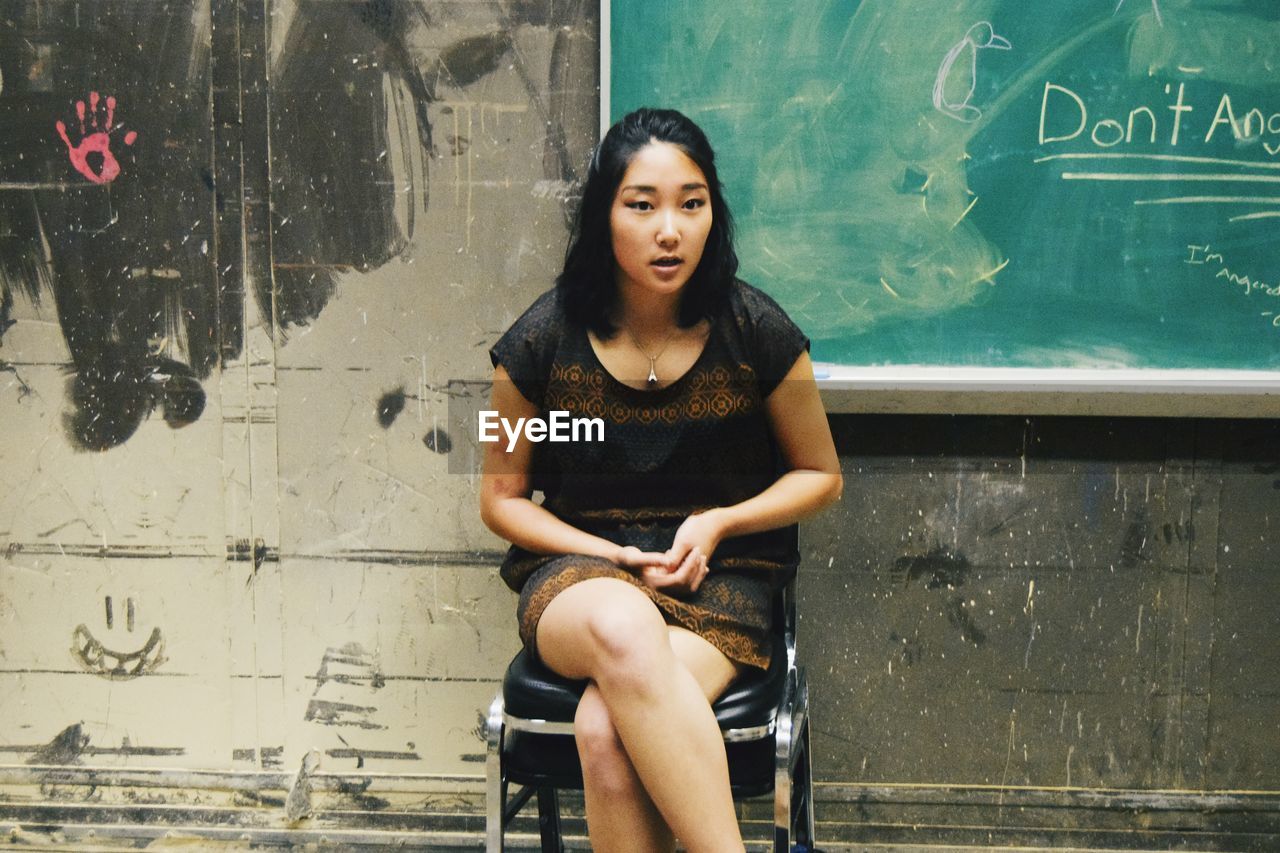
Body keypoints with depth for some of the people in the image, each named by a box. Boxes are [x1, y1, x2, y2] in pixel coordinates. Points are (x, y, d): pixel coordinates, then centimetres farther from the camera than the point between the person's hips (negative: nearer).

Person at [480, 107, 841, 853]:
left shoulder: (756, 332, -5)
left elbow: (821, 476, 9)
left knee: (605, 730, -34)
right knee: (623, 626, -39)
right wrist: (613, 558, -7)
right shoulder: (542, 342, -3)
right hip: (579, 572, 1)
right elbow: (502, 498, 9)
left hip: (720, 578, -1)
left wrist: (718, 525, -9)